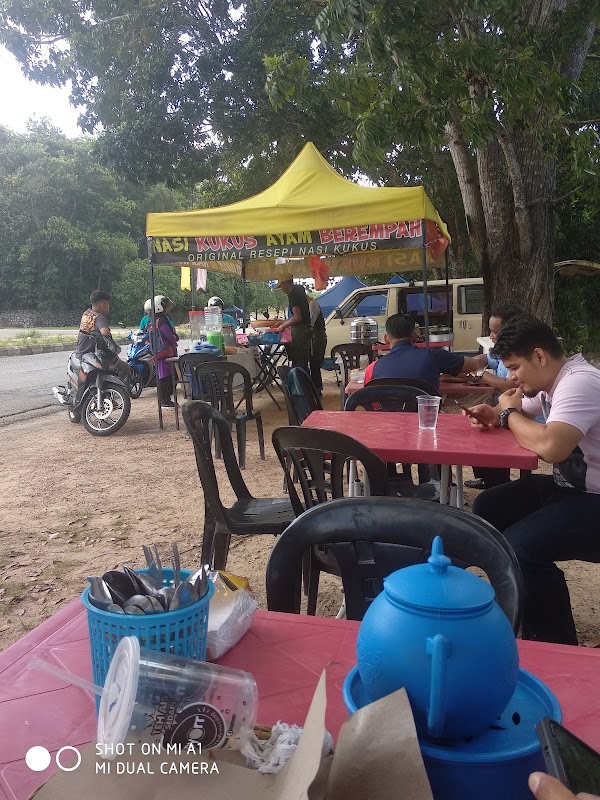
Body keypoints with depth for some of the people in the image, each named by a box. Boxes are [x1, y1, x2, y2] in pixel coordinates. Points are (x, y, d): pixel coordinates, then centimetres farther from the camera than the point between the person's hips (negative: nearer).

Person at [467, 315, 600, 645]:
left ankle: (557, 648, -7)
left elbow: (550, 445, -39)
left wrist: (509, 413, -19)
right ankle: (522, 602, 22)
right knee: (487, 507, 10)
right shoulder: (552, 382, 7)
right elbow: (522, 413, 24)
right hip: (570, 486, 11)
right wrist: (494, 414, -2)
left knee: (520, 546, -28)